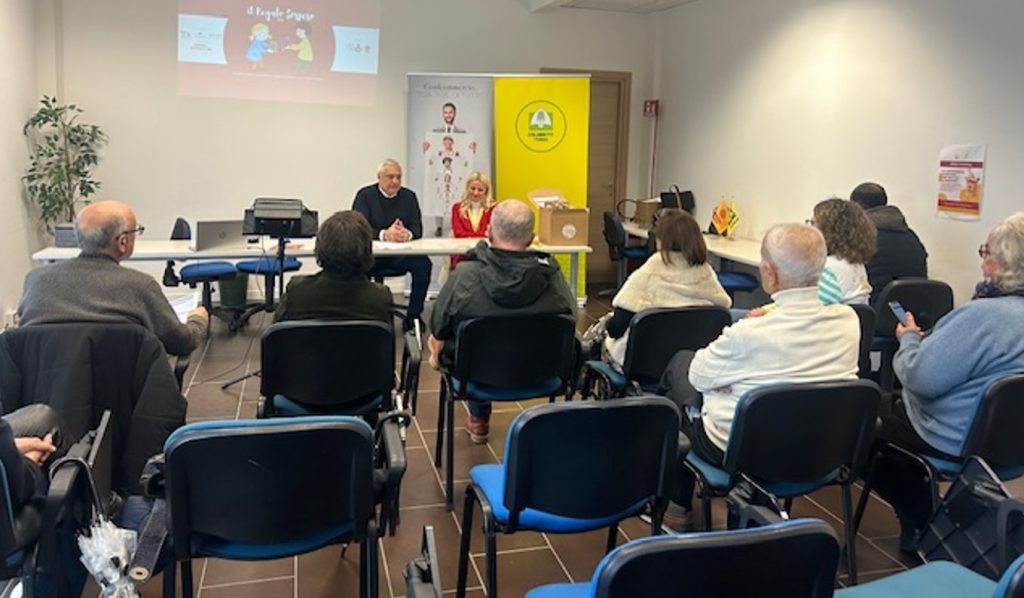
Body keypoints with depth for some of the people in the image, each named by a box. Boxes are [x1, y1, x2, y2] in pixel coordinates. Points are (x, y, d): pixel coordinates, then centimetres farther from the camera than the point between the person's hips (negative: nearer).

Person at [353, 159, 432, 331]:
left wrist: (408, 233, -24)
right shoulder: (365, 195, 1)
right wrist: (384, 235, -29)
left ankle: (413, 316, -12)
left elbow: (418, 229, 2)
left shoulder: (409, 196, 10)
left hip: (400, 256, 2)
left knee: (423, 263, -26)